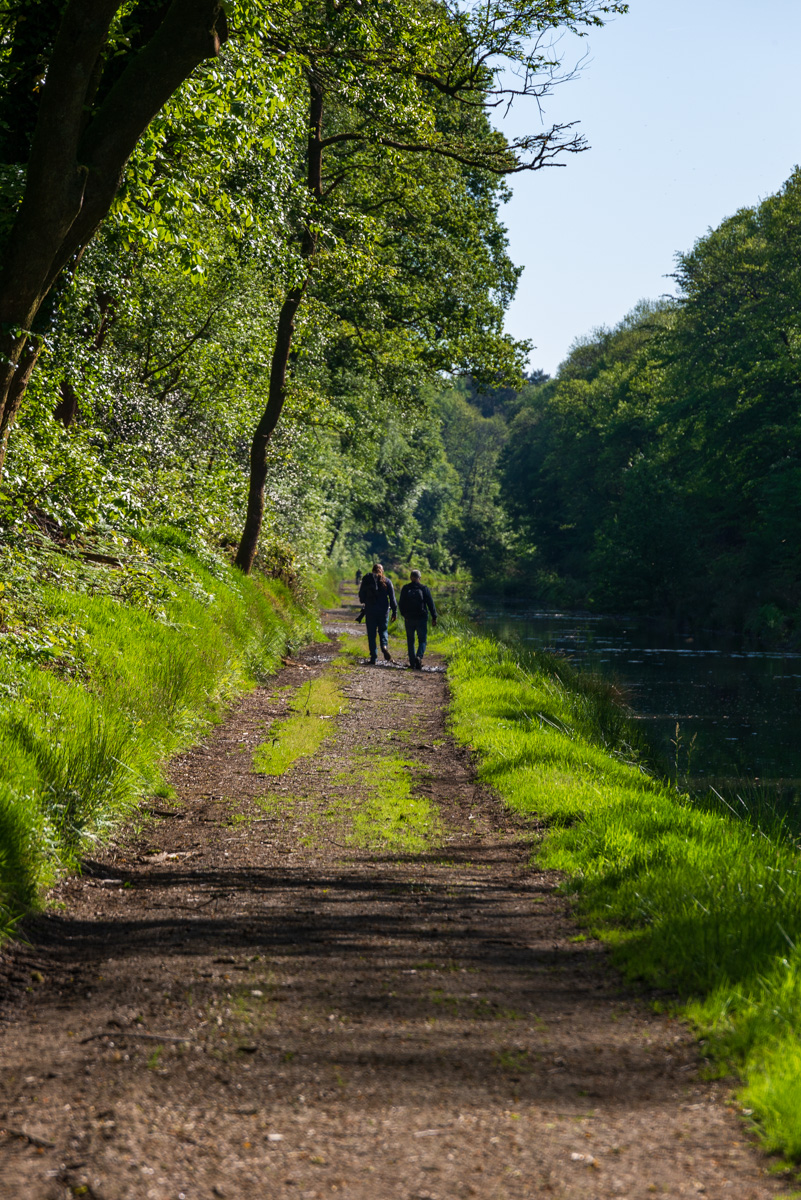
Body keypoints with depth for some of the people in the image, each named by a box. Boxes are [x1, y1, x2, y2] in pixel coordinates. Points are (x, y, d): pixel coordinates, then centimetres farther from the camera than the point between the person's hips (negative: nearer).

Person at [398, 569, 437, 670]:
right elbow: (430, 604, -3)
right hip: (421, 619, -2)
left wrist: (404, 614, 22)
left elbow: (401, 604, 8)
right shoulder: (424, 588, -3)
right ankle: (419, 657, -22)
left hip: (409, 619, 2)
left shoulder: (405, 588, 2)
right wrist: (434, 617, 2)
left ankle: (412, 663, 8)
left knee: (410, 641, 11)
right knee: (422, 640, 3)